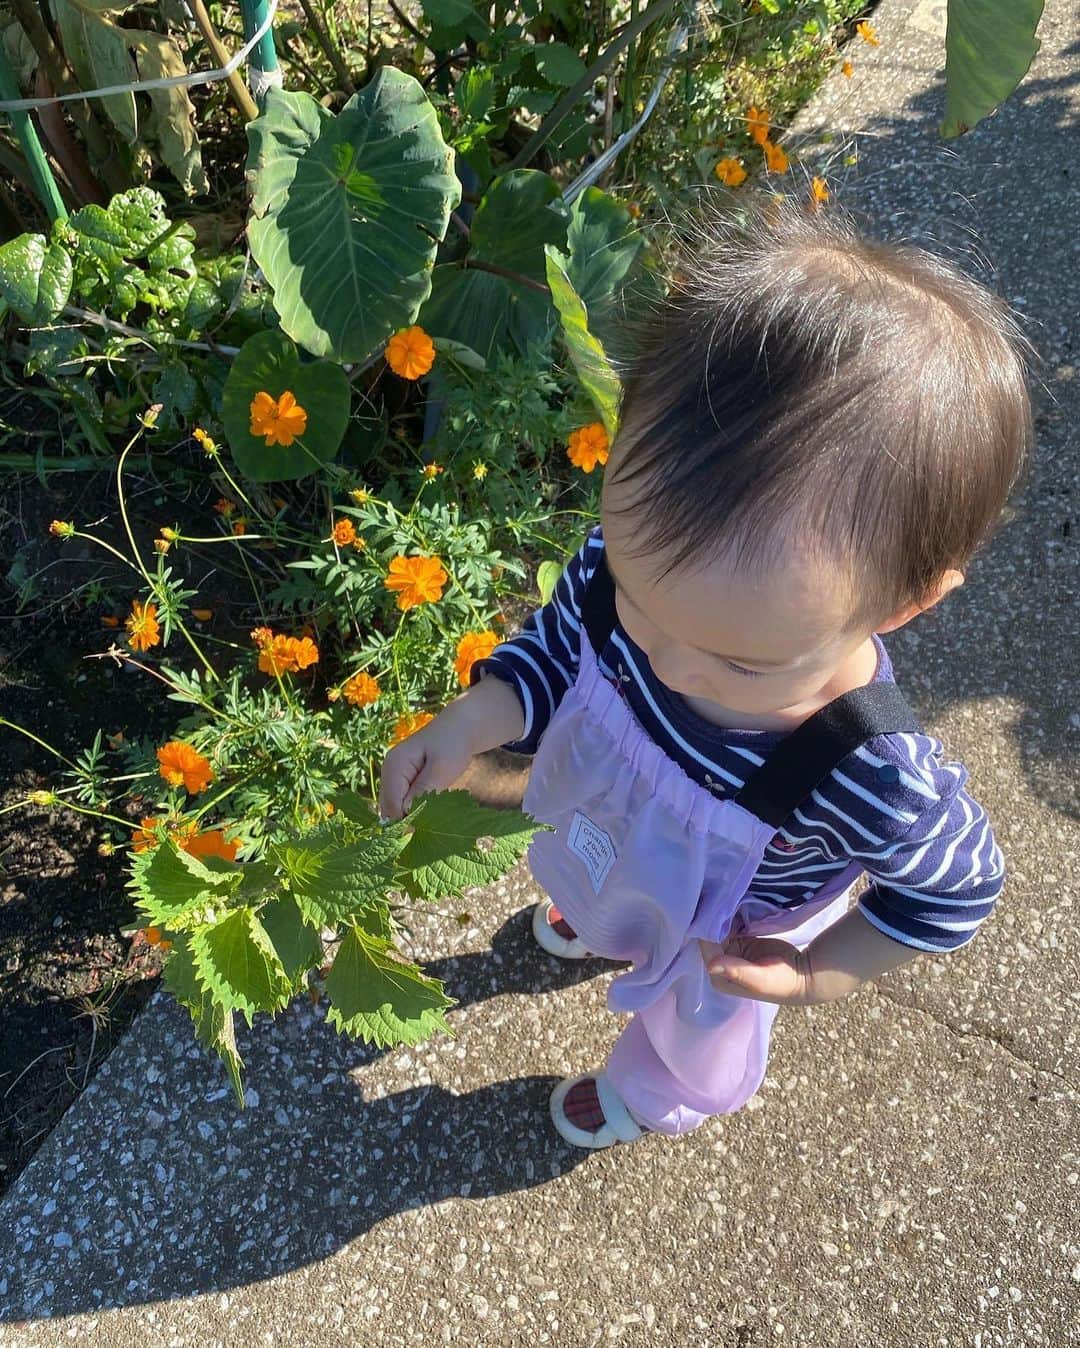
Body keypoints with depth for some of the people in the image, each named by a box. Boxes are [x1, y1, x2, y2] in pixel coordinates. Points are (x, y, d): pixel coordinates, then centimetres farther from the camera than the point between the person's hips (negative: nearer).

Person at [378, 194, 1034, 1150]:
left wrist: (821, 973, -23)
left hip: (728, 937, -3)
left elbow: (957, 882, -23)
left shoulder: (873, 779, -46)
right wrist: (471, 722, -28)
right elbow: (561, 640, -14)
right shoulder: (631, 563, -36)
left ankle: (663, 1095, 70)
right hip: (620, 848, 3)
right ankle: (599, 922, 79)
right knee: (610, 908, 40)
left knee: (694, 1019, 33)